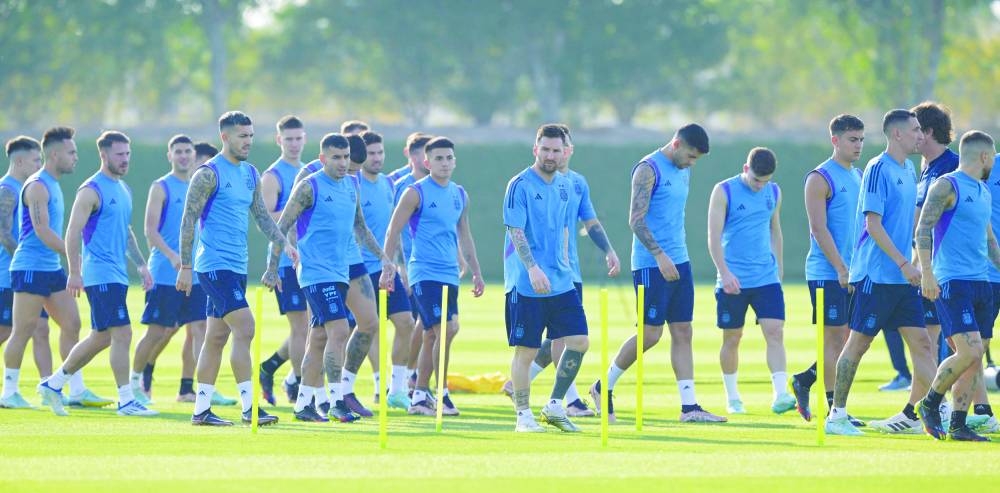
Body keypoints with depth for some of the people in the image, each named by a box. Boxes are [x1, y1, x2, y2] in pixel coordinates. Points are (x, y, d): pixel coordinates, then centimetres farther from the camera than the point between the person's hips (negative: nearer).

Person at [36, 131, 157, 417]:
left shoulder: (124, 190, 17)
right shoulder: (91, 191, -10)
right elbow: (73, 232, -14)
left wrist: (141, 265, 18)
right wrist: (74, 273, -18)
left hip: (117, 275, 9)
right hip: (101, 274, -9)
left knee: (101, 338, 13)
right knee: (122, 334, -12)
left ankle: (53, 384, 23)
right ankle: (126, 401, -8)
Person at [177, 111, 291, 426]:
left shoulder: (250, 174, 13)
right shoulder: (209, 174, -10)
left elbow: (261, 215, 19)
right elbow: (188, 220, -11)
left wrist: (283, 244, 6)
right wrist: (185, 267, -13)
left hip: (237, 268, 8)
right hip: (215, 266, -8)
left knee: (217, 336, 10)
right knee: (245, 328, -16)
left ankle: (201, 409, 14)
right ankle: (249, 406, -17)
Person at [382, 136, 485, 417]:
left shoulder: (460, 195, 13)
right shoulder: (416, 193, -6)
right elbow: (393, 231, -5)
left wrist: (476, 273, 21)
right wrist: (388, 269, -10)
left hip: (450, 275, 6)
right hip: (424, 273, -6)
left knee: (432, 335, 9)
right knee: (446, 329, -16)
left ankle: (420, 396, 16)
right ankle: (442, 394, -9)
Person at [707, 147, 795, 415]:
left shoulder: (773, 193, 8)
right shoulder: (724, 191, -6)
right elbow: (714, 236, -10)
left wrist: (778, 267, 20)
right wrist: (725, 273, -19)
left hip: (767, 279, 3)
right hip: (733, 280, -3)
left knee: (775, 332, -11)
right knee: (732, 338, 6)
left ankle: (780, 395, -19)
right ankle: (732, 398, 19)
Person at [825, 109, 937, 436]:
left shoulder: (908, 170, 14)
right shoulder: (878, 170, -12)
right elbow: (873, 224, -17)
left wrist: (915, 263, 19)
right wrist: (904, 264, -20)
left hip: (903, 277, 8)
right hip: (876, 274, -8)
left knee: (921, 343, 1)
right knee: (858, 343, -1)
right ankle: (836, 415, 7)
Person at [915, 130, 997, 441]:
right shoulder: (947, 186, -6)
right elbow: (923, 230, -12)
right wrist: (927, 273, -20)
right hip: (952, 283, -8)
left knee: (975, 358, 4)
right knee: (969, 352, -16)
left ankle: (958, 426, 8)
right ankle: (930, 403, 2)